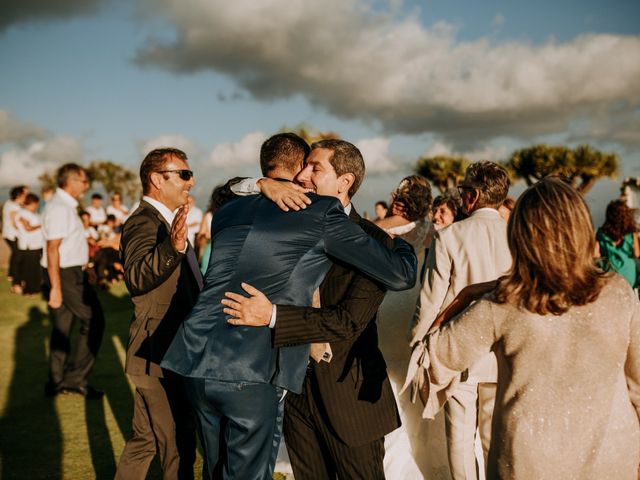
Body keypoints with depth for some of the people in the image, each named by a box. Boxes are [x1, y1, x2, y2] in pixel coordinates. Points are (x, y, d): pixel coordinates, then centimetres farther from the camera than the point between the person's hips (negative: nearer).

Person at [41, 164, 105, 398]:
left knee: (63, 327, 13)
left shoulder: (65, 205, 12)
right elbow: (52, 249, -23)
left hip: (69, 272, 10)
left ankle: (57, 382, 22)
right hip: (66, 274, -10)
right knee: (93, 321, -3)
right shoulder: (59, 208, -18)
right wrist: (55, 287, -25)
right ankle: (76, 378, 4)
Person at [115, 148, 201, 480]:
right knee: (178, 447, 2)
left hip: (171, 352, 10)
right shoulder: (143, 222, -18)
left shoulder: (166, 220, 15)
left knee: (146, 440, 20)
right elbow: (137, 276, -38)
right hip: (160, 354, -10)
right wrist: (173, 247, -54)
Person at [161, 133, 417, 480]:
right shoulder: (321, 211, -2)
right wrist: (401, 242, 21)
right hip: (249, 374, -6)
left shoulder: (227, 211, 15)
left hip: (195, 363, 7)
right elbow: (401, 275, -1)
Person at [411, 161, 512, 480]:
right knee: (495, 436, 15)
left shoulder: (448, 236, -12)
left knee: (460, 434, 12)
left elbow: (431, 298, -10)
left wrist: (418, 342, 4)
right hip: (503, 356, 2)